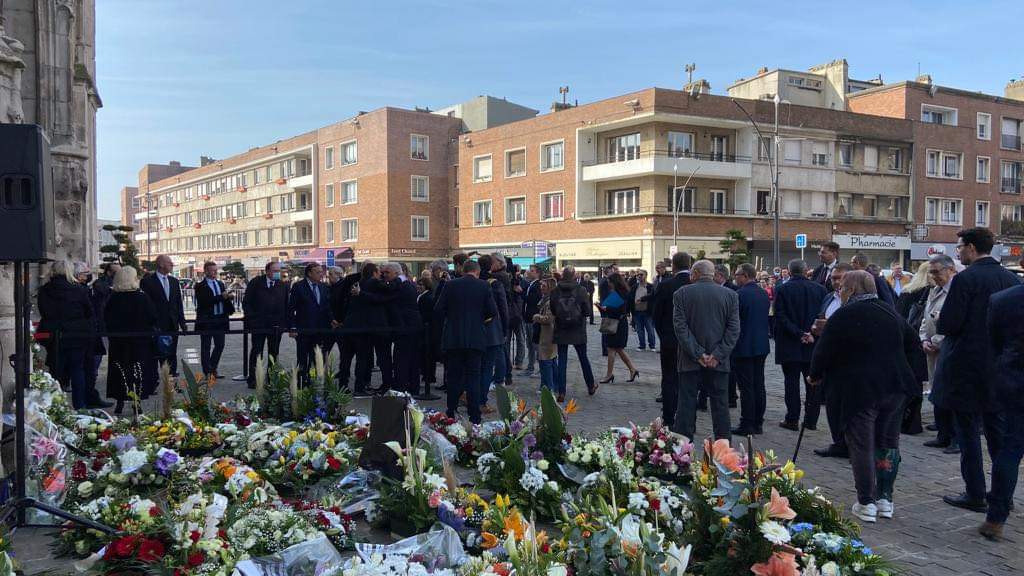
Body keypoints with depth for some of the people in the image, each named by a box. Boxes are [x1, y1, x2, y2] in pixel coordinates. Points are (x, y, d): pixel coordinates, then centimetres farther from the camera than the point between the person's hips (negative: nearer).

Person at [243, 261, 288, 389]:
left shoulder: (283, 286, 8)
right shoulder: (255, 283, 0)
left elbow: (286, 306, 10)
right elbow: (246, 302, 1)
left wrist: (286, 323, 1)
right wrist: (251, 318, -7)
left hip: (276, 325, 3)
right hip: (258, 324, -3)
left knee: (274, 353, 7)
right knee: (256, 352, 1)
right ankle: (252, 379, 7)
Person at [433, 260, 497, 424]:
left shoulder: (450, 285, -2)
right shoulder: (484, 286, -3)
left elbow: (438, 310, -2)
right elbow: (493, 312, -4)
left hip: (453, 338, 0)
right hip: (476, 338, 0)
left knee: (453, 375, 10)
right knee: (473, 376, 5)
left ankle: (451, 413, 13)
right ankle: (474, 417, 4)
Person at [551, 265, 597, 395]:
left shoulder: (555, 291, -7)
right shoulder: (581, 290, -10)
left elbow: (552, 311, -1)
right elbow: (587, 310, -7)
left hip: (561, 331, 0)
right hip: (578, 331, 0)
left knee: (562, 360, 5)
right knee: (583, 358, 16)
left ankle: (561, 392, 3)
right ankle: (591, 386, 29)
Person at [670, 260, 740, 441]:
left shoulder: (681, 294, -3)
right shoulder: (730, 295, 2)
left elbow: (680, 327, -9)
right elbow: (734, 329, -4)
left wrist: (697, 354, -9)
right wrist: (718, 355, -7)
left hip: (690, 361, -1)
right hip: (719, 362, 2)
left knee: (686, 404, 4)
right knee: (720, 404, 8)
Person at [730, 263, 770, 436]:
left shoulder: (739, 294, -16)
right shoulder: (764, 294, 8)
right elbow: (765, 318, 15)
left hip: (743, 346, -8)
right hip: (761, 345, 8)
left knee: (746, 388, -3)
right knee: (759, 385, 12)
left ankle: (747, 425, 1)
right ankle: (758, 423, 18)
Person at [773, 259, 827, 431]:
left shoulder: (782, 290, -7)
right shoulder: (819, 289, 2)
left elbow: (781, 317, -13)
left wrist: (799, 333, -12)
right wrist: (812, 334, -2)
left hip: (790, 346, -2)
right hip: (814, 345, 3)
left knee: (792, 382, 3)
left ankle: (792, 419, 6)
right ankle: (811, 420, 13)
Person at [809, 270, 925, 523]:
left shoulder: (842, 317, -8)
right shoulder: (891, 314, 12)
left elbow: (823, 352, -5)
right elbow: (914, 347, 18)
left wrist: (816, 376, 11)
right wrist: (914, 378, 26)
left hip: (859, 390, -6)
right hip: (894, 388, 6)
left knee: (861, 446, 2)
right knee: (888, 443, 15)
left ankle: (867, 503, 6)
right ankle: (885, 499, 19)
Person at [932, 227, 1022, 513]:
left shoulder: (965, 279, -16)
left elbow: (948, 325, -18)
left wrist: (940, 321, 3)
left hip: (966, 366, -6)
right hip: (1001, 368, 6)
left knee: (968, 431, 3)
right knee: (997, 428, 15)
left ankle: (975, 495, 8)